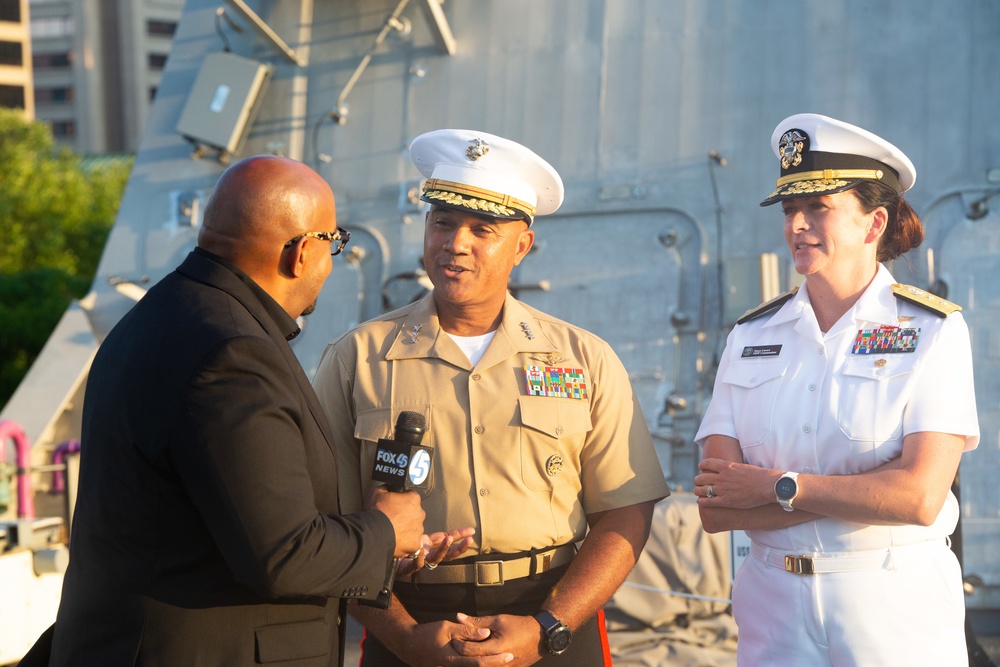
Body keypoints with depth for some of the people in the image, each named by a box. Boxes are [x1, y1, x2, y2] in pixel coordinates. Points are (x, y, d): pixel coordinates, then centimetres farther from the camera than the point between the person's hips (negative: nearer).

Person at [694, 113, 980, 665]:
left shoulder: (932, 330, -5)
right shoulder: (751, 336, 4)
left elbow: (920, 496, -17)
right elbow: (715, 507, -5)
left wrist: (776, 486, -13)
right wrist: (866, 490, -14)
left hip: (899, 615, -2)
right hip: (775, 614, 3)